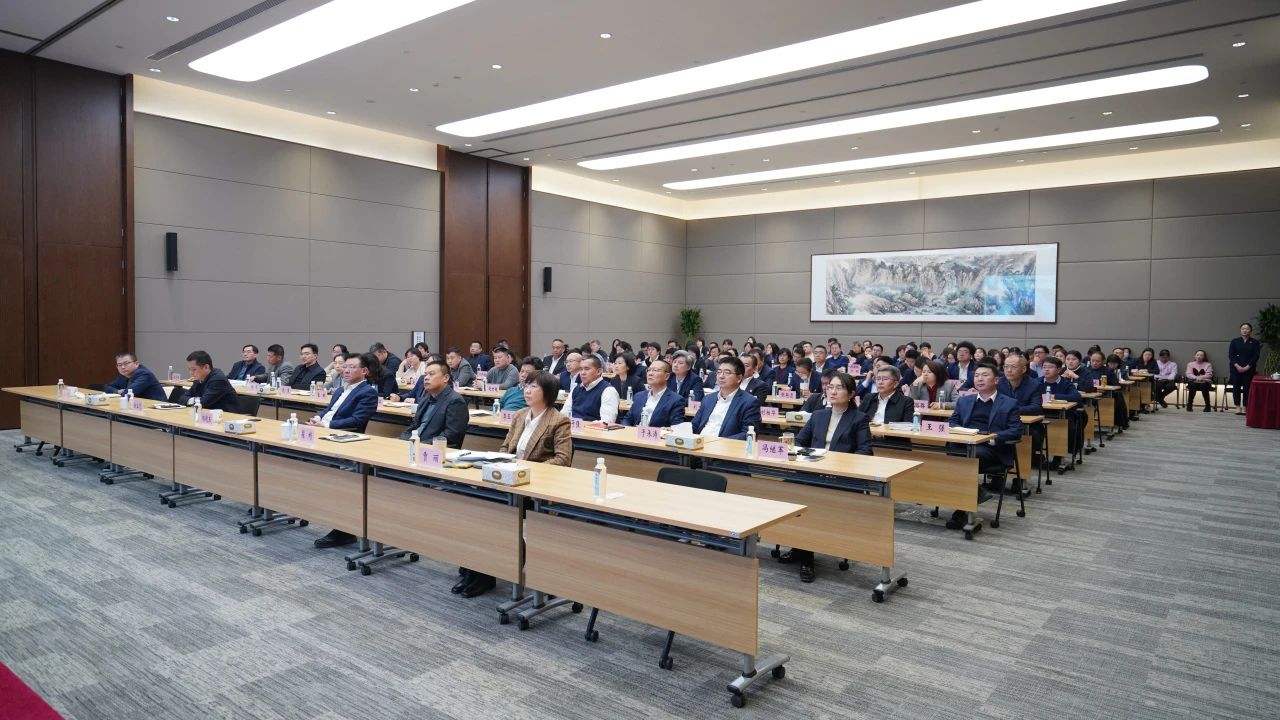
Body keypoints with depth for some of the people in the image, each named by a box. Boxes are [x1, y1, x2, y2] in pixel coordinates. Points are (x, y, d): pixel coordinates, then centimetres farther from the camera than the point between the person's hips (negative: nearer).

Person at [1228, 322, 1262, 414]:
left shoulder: (1255, 342, 4)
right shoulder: (1234, 341, 7)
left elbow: (1256, 356, -2)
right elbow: (1230, 355, 1)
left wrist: (1247, 367, -12)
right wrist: (1237, 366, -11)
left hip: (1249, 368, -1)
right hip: (1236, 368, 1)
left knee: (1247, 387, -2)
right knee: (1236, 387, -1)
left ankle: (1244, 407, 3)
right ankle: (1237, 406, 6)